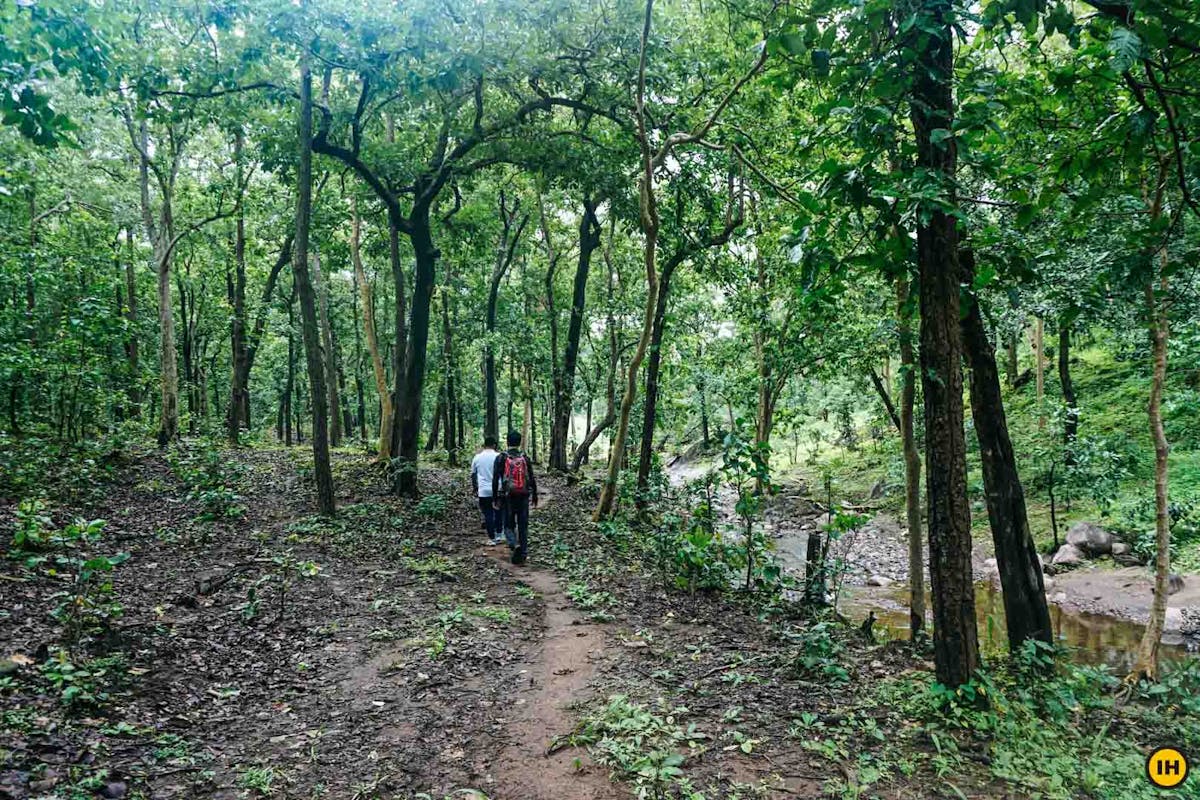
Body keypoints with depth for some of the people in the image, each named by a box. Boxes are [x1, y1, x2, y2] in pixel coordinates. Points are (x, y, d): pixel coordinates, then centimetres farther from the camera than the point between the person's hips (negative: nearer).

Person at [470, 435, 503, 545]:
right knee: (498, 513, 15)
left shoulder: (477, 457, 2)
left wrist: (475, 488, 20)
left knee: (488, 515, 5)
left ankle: (492, 538, 6)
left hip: (484, 491, 1)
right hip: (498, 490, -1)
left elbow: (473, 475, 10)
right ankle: (499, 535, 17)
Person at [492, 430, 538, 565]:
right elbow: (532, 479, 4)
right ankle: (522, 554, 9)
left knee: (509, 525, 9)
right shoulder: (525, 458, 3)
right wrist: (534, 497, 12)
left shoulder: (501, 458, -3)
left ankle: (515, 544, -17)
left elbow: (495, 479, -6)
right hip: (524, 497, 2)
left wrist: (495, 498, -1)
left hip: (508, 497, -1)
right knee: (523, 526, 9)